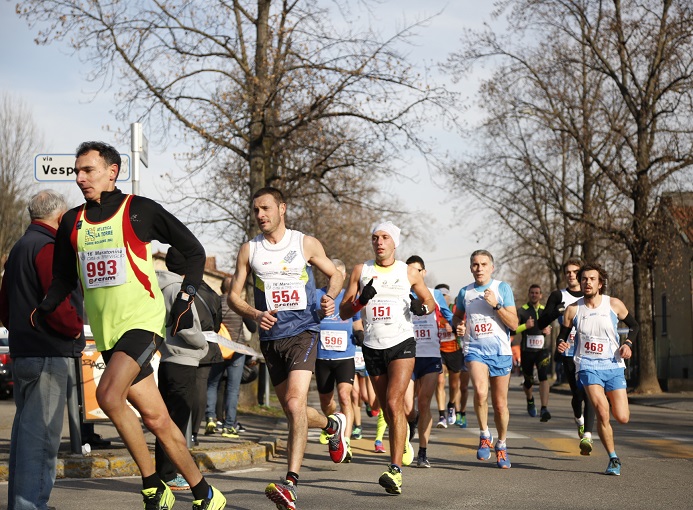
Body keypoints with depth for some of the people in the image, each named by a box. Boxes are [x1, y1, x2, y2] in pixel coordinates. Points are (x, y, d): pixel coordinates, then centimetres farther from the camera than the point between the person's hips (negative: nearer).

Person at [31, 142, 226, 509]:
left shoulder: (139, 210, -3)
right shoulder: (72, 222, 11)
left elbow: (194, 251, 3)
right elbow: (64, 279, 21)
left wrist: (186, 298, -7)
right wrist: (40, 313, 5)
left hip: (144, 321, -5)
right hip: (107, 333, 5)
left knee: (109, 395, -25)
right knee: (156, 419, 5)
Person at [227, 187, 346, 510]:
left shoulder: (306, 244, 3)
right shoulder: (249, 250, 6)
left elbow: (335, 275, 16)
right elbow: (233, 296, 8)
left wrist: (330, 298, -6)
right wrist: (255, 315, -12)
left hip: (303, 331, -4)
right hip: (271, 337, 4)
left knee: (295, 403, -21)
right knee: (292, 411, 12)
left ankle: (290, 484, -24)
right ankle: (332, 424, 45)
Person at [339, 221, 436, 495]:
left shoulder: (409, 273, 4)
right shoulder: (361, 271, 6)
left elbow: (430, 301, 16)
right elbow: (343, 312, 4)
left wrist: (421, 308, -7)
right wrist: (362, 300, -16)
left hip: (402, 343, -3)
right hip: (373, 347, 3)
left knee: (394, 404, -18)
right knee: (388, 410, 9)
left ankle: (396, 472, -23)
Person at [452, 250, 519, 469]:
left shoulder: (502, 288, 1)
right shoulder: (465, 292, 9)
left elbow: (514, 324, -4)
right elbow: (457, 316, 28)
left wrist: (496, 305, -16)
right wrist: (458, 326, 5)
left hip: (500, 352, 0)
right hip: (474, 350, 0)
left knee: (500, 404, 6)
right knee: (480, 391, -27)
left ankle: (501, 445, 29)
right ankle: (484, 435, -5)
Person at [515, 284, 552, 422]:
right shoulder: (521, 311, -1)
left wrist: (548, 330, 2)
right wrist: (525, 326, -24)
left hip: (542, 350, 1)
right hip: (526, 350, -1)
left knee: (543, 377, -20)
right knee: (528, 381, 9)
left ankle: (544, 409, -27)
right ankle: (530, 400, 43)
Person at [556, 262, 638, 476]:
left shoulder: (614, 305, -1)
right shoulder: (572, 310, -1)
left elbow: (634, 325, 13)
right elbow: (563, 334, 9)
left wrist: (628, 344, -5)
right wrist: (560, 344, -14)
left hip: (614, 366, 1)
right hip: (588, 366, -1)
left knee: (622, 418, -3)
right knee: (602, 413, -18)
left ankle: (611, 400, 35)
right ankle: (613, 459, -1)